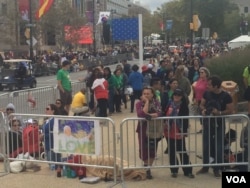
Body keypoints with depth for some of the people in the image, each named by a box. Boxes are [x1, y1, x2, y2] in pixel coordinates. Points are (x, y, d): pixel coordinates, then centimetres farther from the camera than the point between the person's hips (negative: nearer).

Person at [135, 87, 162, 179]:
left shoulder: (156, 103, 1)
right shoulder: (139, 104, -5)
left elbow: (159, 113, -15)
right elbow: (141, 114, -23)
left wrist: (148, 115, -26)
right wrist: (146, 102, -18)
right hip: (143, 129, -2)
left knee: (152, 150, 4)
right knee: (144, 150, 1)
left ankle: (147, 169, 18)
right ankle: (146, 168, 21)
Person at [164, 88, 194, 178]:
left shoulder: (184, 106, -6)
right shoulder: (170, 104, 2)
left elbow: (185, 120, -8)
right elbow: (165, 115, 8)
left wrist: (184, 131, -14)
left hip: (179, 132, -3)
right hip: (169, 132, 3)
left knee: (182, 151, 3)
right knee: (172, 152, 11)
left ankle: (187, 171, 12)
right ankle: (174, 170, 22)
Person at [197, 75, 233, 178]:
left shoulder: (226, 96, -14)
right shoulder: (207, 93, -4)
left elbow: (230, 110, -10)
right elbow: (201, 105, 7)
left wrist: (219, 112, -26)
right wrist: (203, 110, -15)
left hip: (219, 124, -3)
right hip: (207, 123, 3)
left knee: (218, 147, 2)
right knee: (206, 145, 9)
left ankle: (216, 169, 15)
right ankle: (205, 167, 24)